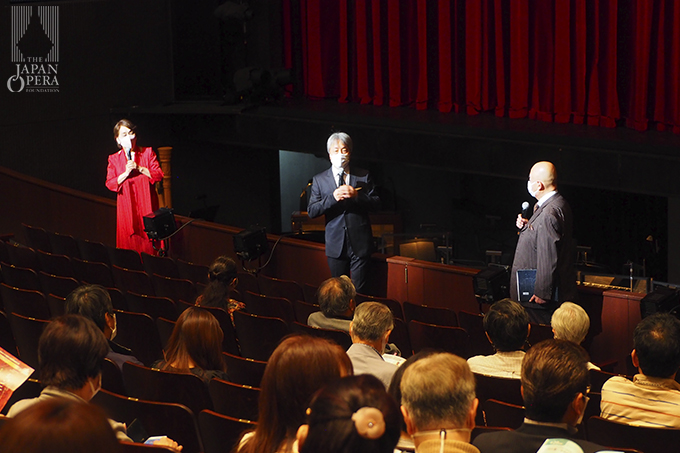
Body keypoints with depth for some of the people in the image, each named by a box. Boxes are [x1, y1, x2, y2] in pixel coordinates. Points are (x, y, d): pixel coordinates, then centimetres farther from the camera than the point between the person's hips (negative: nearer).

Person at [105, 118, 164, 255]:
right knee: (129, 242, 1)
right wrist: (126, 173, -16)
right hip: (127, 206, 0)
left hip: (146, 203, 0)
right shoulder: (114, 159, 4)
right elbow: (110, 184, -2)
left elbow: (159, 175, -3)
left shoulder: (148, 153, 3)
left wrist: (139, 168, -15)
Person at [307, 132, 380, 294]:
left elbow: (375, 203, 1)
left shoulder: (363, 176, 6)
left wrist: (356, 195, -16)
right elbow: (311, 211, -2)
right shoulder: (319, 180, 5)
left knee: (359, 291, -2)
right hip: (336, 244, 1)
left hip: (360, 243, -1)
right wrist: (332, 198, -17)